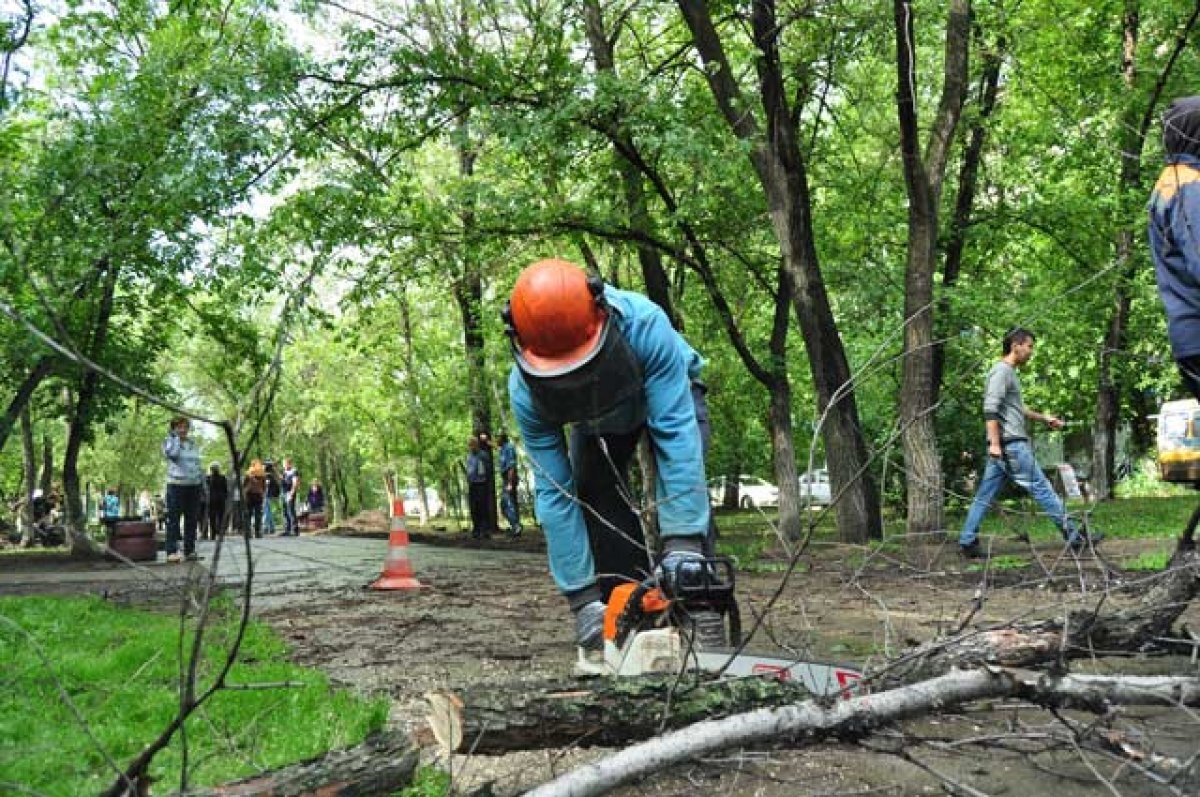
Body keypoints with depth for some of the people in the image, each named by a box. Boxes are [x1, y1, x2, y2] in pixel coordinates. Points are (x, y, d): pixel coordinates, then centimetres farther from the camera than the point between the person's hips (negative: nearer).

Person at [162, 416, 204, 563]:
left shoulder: (193, 444, 16)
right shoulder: (168, 442, 1)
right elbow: (172, 453, -22)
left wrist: (203, 484, 17)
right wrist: (175, 437, -9)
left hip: (194, 486, 5)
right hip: (176, 485, -5)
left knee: (192, 520, 6)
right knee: (173, 520, -7)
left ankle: (189, 551, 12)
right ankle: (172, 552, -9)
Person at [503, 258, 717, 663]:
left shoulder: (644, 324, -45)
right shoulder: (525, 390, -36)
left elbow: (675, 432, -46)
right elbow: (553, 493, -32)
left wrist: (682, 541, -53)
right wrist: (583, 597, -34)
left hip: (667, 393, -2)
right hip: (596, 417, 2)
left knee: (681, 477, -24)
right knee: (589, 493, -17)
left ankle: (699, 616, -21)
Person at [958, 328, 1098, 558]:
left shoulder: (1009, 373, 21)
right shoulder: (1001, 371, -10)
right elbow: (990, 409, -19)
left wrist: (1044, 418, 33)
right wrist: (995, 443, -25)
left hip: (1002, 447, 10)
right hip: (1010, 444, -10)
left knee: (985, 495, 7)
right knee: (1042, 488, -4)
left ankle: (967, 542, 6)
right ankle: (1074, 537, 2)